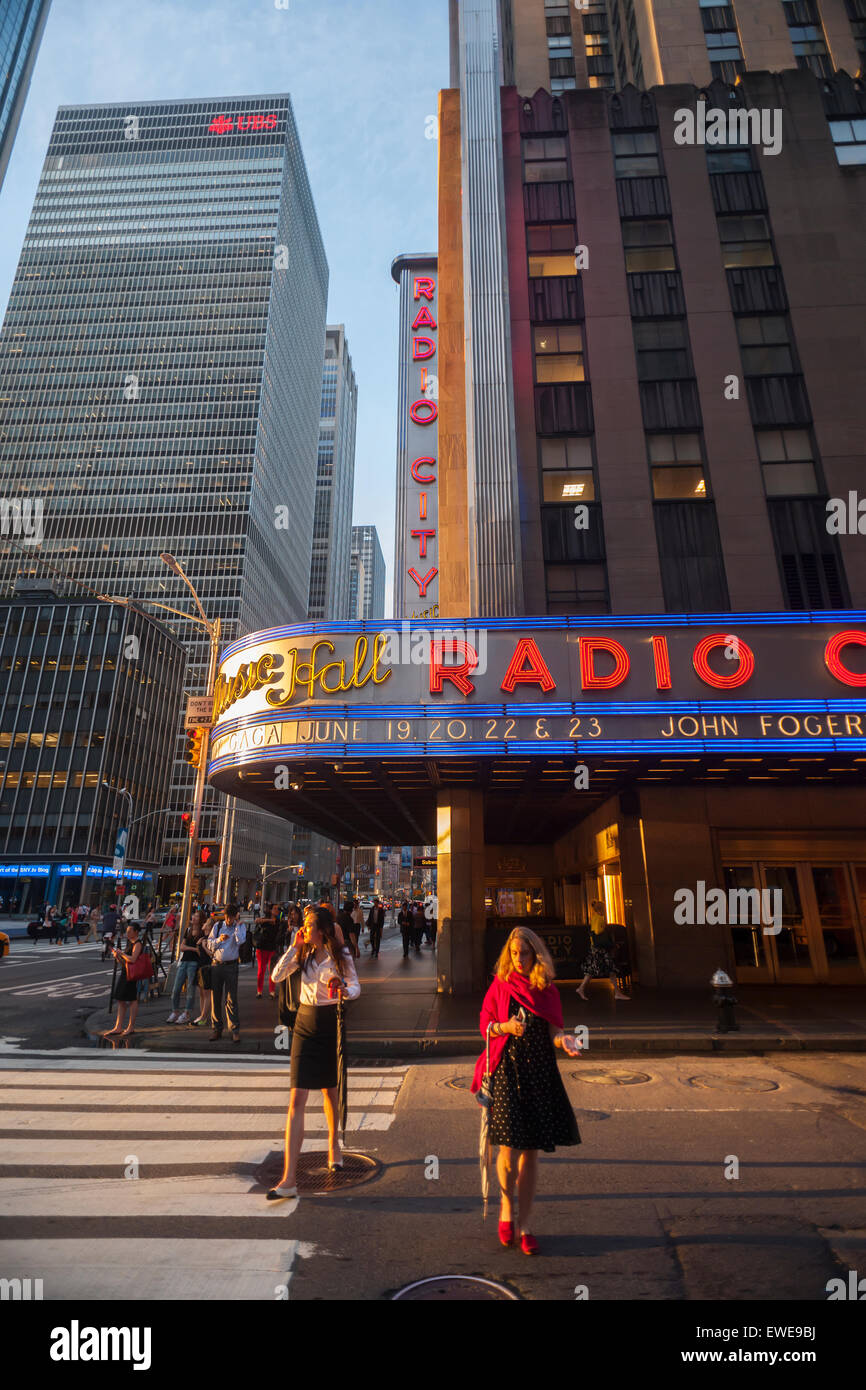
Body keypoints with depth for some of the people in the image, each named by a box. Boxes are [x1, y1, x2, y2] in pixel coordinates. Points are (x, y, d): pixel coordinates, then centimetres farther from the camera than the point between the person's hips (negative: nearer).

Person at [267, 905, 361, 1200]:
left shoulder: (341, 955, -8)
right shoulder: (303, 954, 0)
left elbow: (355, 986, -1)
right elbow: (276, 976, -7)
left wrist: (344, 992, -24)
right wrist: (294, 947, -12)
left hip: (331, 1024, -1)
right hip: (305, 1023, 2)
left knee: (330, 1090, 18)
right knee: (297, 1098, -6)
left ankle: (334, 1146, 44)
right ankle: (289, 1178, -6)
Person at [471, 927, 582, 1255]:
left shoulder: (548, 991, 5)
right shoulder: (500, 986, 0)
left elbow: (553, 1031, 6)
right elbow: (485, 1025, 1)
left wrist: (563, 1040, -16)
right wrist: (506, 1026, -18)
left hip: (540, 1075, 2)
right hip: (507, 1073, -2)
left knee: (531, 1153, 8)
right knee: (509, 1151, -5)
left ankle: (525, 1225, 24)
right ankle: (507, 1209, 24)